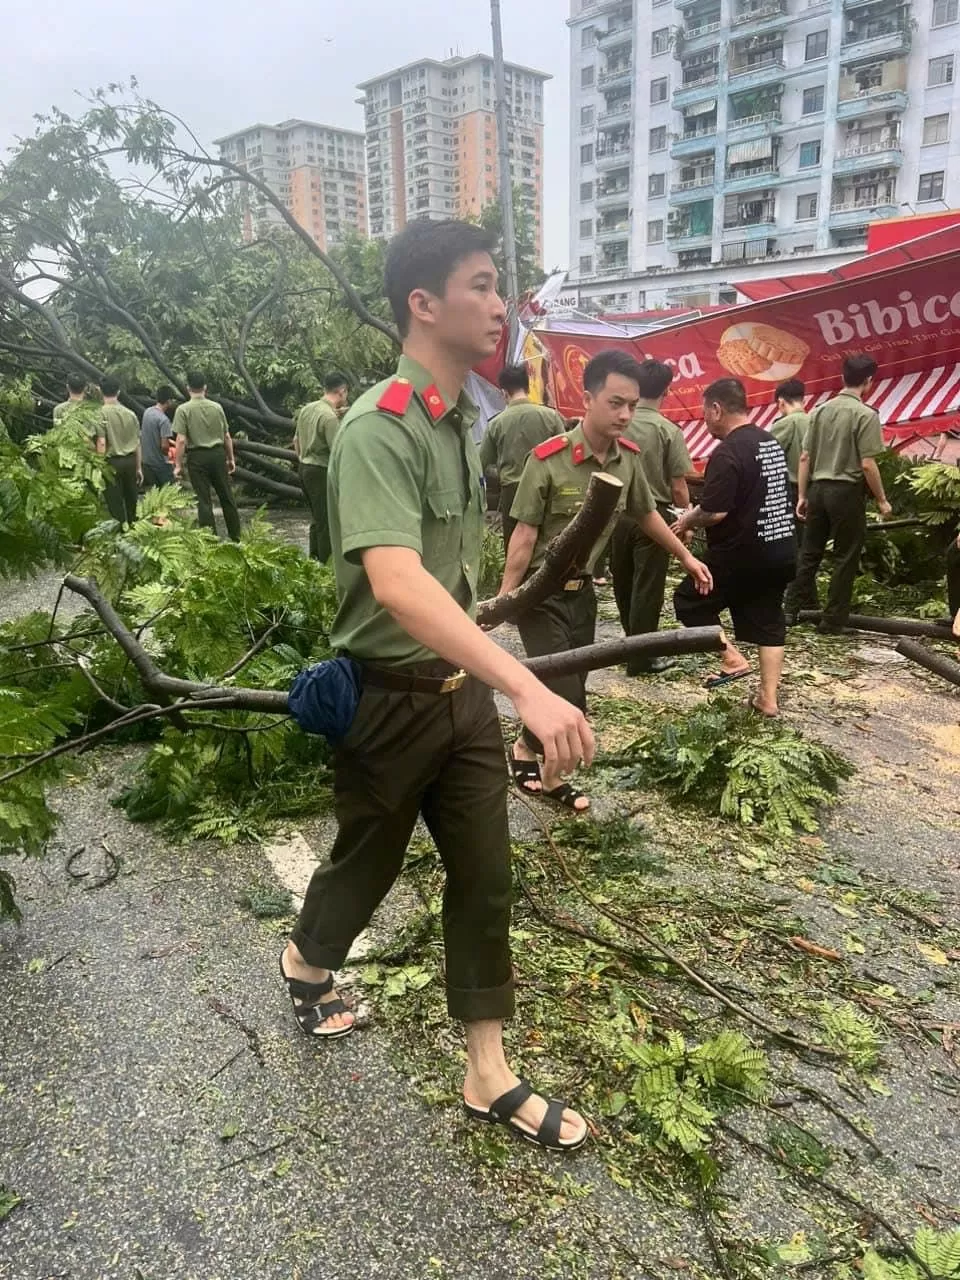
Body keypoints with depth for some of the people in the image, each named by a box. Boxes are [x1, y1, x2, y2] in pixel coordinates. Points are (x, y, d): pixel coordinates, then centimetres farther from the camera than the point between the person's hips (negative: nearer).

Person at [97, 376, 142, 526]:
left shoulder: (101, 413, -9)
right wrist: (138, 467, 17)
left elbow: (101, 443, -15)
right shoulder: (130, 413, 6)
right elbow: (137, 443, 9)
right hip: (130, 461, 5)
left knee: (115, 503, 1)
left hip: (113, 462, -5)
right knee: (131, 499, 14)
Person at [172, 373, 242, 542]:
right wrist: (231, 459, 17)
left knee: (204, 500, 2)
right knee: (226, 497, 12)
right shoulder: (217, 407, 4)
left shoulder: (183, 410, -7)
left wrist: (178, 465, -6)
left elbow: (181, 440, -12)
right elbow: (227, 437, 7)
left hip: (197, 457, -3)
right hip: (218, 454, 3)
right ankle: (235, 536, 18)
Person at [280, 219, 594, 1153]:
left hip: (463, 687, 7)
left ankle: (489, 1076, 27)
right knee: (367, 861, 16)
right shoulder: (378, 429, -22)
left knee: (484, 876, 10)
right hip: (389, 699, -7)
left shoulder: (462, 421, 5)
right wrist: (529, 688, -45)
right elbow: (396, 583, -38)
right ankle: (305, 962, 49)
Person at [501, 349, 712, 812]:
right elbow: (525, 535, -18)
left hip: (582, 591, 6)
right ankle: (524, 749, 20)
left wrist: (686, 557, 23)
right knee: (563, 695, -9)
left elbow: (647, 514, 14)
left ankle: (550, 775, 30)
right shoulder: (548, 459, -21)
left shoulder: (629, 458, -3)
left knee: (574, 694, 12)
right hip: (540, 592, -6)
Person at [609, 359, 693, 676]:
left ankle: (632, 644, 34)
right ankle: (640, 657, 14)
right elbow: (678, 487, -11)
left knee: (623, 584, 18)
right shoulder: (669, 430, -12)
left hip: (617, 512, 4)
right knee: (646, 588, 6)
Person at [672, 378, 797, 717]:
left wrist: (687, 521, -3)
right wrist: (698, 515, 18)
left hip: (743, 555, -8)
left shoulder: (727, 452, -18)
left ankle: (732, 658, 2)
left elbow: (714, 512, -24)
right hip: (781, 552, 8)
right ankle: (768, 698, 16)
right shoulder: (771, 443, 11)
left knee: (688, 600, 9)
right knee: (768, 622, 14)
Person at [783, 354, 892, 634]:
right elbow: (867, 465, -14)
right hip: (847, 491, -5)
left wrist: (802, 496, 13)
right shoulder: (866, 414, -10)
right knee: (845, 558, 4)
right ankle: (832, 621, 8)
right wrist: (881, 500, -4)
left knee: (809, 552, 14)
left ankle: (791, 608, 18)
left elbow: (805, 458, 7)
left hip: (818, 488, 5)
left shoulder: (820, 410, 7)